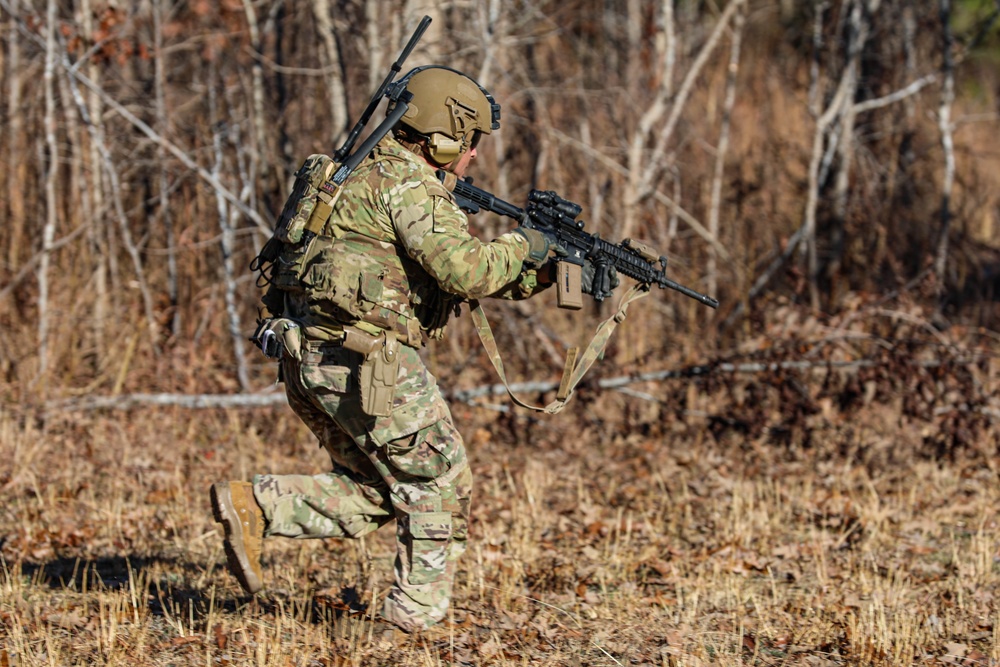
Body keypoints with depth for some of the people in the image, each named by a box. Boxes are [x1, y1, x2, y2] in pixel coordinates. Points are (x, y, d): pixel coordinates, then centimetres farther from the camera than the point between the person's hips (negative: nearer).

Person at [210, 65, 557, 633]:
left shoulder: (384, 176, 21)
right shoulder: (408, 185, -12)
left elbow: (456, 273, 25)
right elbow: (465, 271, -23)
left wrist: (537, 276, 16)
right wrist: (523, 246, -5)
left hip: (312, 360, 10)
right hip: (362, 360, -10)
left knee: (373, 492, 16)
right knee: (438, 480, 3)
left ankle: (252, 505, 5)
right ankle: (419, 608, 7)